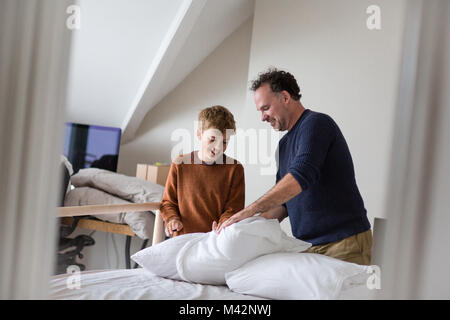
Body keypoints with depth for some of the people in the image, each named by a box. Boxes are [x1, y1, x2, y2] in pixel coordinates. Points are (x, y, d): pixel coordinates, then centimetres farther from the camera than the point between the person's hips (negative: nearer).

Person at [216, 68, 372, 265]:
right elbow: (284, 201, 19)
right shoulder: (283, 144, 18)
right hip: (308, 246, 7)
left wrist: (249, 211, -27)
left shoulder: (316, 123, -9)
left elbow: (300, 177, -25)